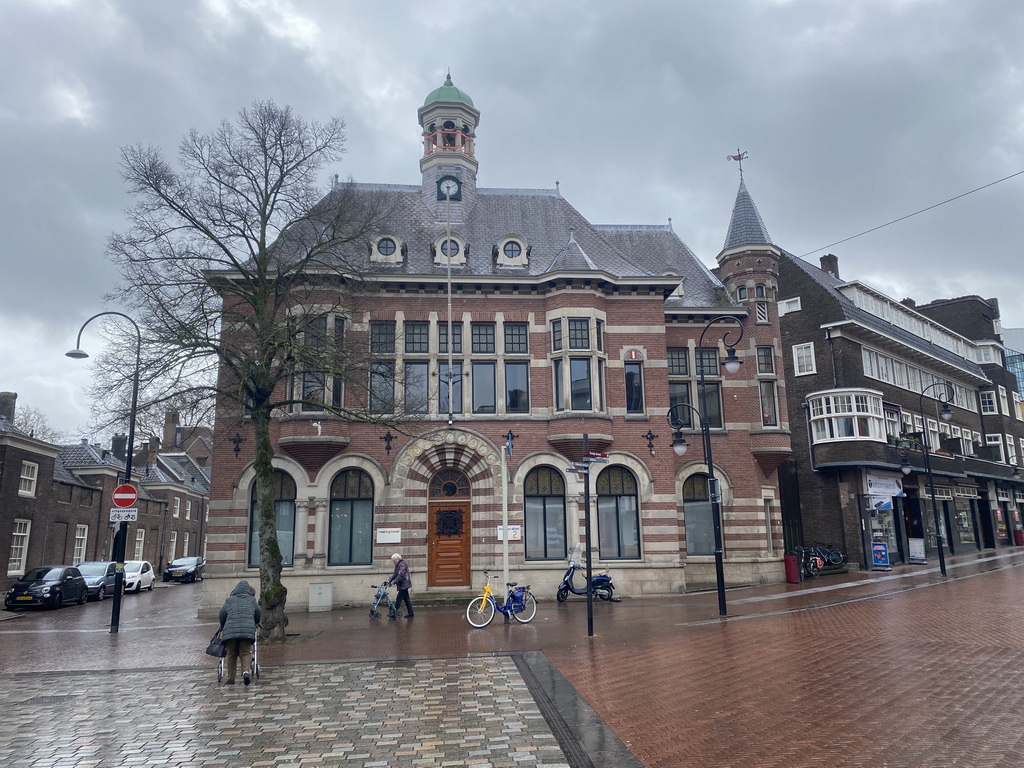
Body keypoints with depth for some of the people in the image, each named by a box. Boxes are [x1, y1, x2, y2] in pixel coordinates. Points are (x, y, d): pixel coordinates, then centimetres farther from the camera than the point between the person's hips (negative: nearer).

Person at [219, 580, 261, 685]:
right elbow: (258, 614, 19)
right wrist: (254, 625, 38)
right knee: (245, 653, 4)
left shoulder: (230, 600, 15)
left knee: (231, 655, 11)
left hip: (231, 630, 0)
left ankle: (231, 678, 13)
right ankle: (245, 671, -19)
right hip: (248, 630, 0)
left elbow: (222, 614, 12)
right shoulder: (252, 600, 17)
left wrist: (222, 629, 28)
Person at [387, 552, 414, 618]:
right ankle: (410, 613, 14)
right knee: (406, 599, 11)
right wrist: (389, 580, 3)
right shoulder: (397, 565, 16)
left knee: (399, 599, -8)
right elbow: (395, 574, 15)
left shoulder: (402, 564, -15)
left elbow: (400, 575, -24)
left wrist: (394, 581, -27)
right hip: (402, 585, 10)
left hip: (404, 585, -10)